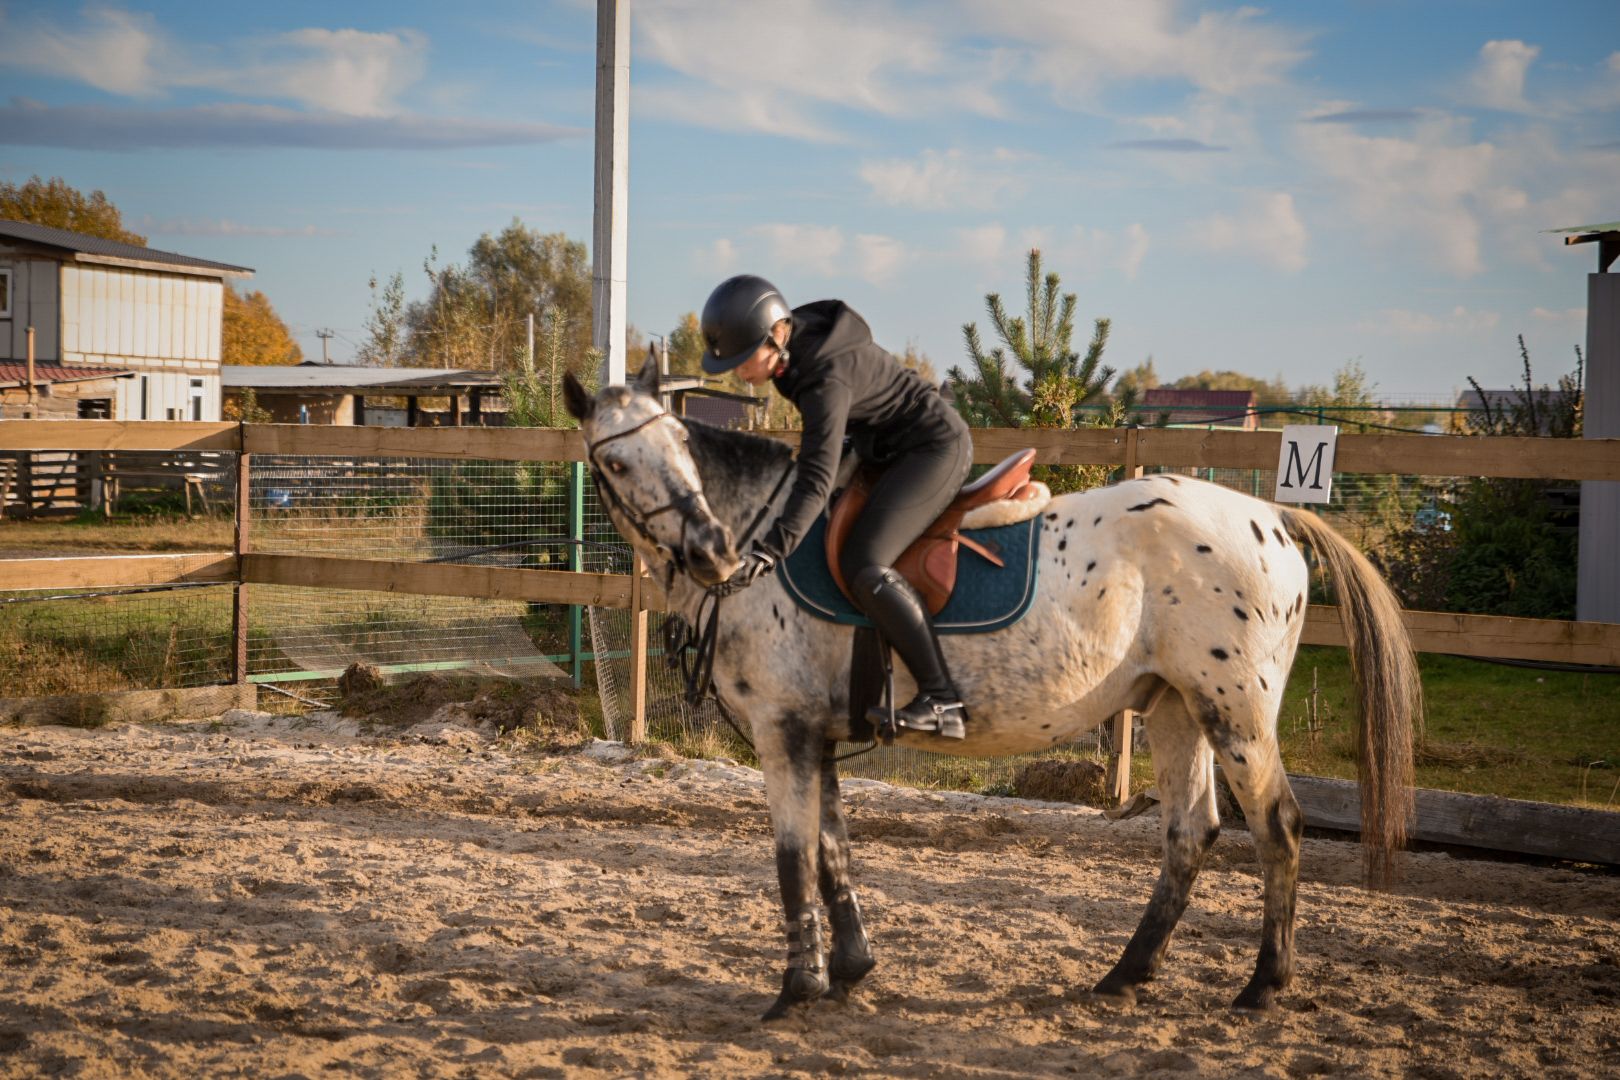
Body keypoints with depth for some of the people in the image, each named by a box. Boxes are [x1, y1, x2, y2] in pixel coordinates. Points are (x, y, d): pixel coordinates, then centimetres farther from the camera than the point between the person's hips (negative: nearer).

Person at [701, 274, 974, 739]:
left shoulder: (826, 379, -31)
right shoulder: (797, 339, -4)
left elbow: (817, 480, -40)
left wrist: (767, 552, -49)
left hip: (934, 448, -11)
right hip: (892, 450, 11)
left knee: (864, 565, -27)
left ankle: (943, 702, -27)